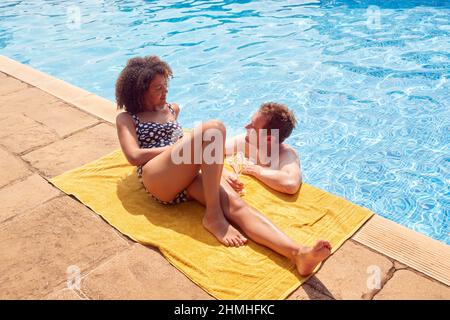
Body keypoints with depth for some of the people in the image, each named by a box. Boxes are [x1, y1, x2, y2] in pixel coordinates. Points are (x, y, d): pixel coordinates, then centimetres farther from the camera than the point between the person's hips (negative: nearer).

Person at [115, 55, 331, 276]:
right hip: (157, 180, -4)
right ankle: (213, 216, -28)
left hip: (190, 175, 5)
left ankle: (297, 253, -51)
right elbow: (134, 156, -2)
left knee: (233, 202, -28)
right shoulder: (126, 119, 15)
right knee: (214, 128, -28)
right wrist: (178, 147, -3)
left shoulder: (171, 109, 31)